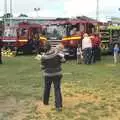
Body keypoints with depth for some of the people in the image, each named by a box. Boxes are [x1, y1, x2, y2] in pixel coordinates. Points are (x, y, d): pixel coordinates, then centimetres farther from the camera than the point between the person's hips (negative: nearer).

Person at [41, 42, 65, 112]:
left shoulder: (44, 57, -13)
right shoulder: (57, 53, -11)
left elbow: (43, 67, -5)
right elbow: (63, 60, -8)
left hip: (48, 74, 0)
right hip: (57, 74, 0)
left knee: (47, 88, 20)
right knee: (57, 89, 2)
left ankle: (46, 102, 39)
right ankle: (59, 106, -5)